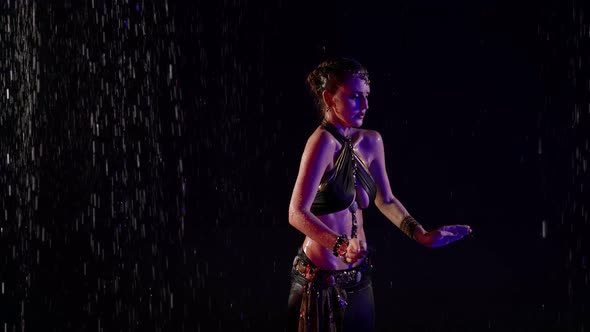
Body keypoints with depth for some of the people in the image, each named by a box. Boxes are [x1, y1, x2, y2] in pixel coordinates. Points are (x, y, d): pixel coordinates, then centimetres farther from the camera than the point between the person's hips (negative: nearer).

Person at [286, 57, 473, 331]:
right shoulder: (323, 142, -19)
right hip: (322, 280, -7)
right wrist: (342, 246, -40)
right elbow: (297, 213, -28)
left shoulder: (370, 142, 4)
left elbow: (385, 200, 16)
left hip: (358, 278, 7)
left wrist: (421, 235, 5)